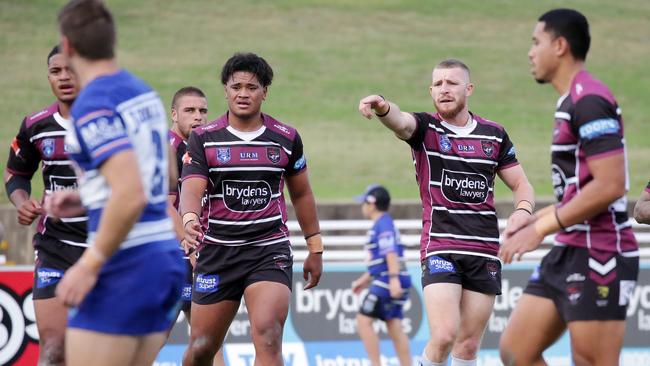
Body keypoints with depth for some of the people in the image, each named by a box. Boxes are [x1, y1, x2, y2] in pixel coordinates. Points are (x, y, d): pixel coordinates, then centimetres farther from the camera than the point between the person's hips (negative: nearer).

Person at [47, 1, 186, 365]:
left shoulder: (94, 106, -16)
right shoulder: (144, 93, 11)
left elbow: (131, 197, -26)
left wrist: (89, 265, -18)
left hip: (127, 266, -9)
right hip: (166, 257, 9)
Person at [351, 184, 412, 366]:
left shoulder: (383, 224, -9)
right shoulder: (383, 225, 22)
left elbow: (391, 253, -21)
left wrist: (394, 279, -30)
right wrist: (363, 281, 33)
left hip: (387, 281, -10)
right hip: (389, 282, 10)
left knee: (363, 320, -9)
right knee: (394, 327, 5)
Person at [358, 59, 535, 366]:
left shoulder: (494, 134, 10)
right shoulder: (425, 128, 1)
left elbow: (521, 184, 16)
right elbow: (401, 122, -23)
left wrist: (523, 211, -7)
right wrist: (382, 107, -47)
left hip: (485, 252, 3)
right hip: (440, 248, -3)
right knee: (444, 336, -18)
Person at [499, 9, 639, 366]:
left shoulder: (590, 101, -15)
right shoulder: (571, 102, 17)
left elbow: (609, 186, -23)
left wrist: (540, 229, -19)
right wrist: (535, 218, 16)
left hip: (598, 256, -10)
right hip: (569, 253, 10)